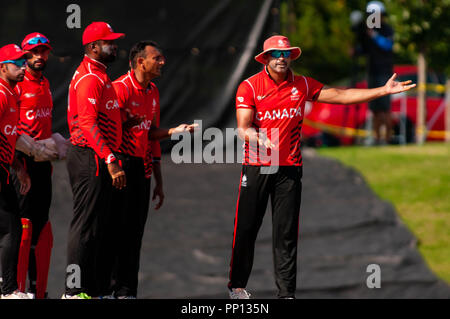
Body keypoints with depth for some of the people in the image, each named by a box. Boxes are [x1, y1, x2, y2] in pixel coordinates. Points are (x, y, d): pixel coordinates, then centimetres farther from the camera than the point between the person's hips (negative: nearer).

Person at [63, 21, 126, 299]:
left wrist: (112, 158, 19)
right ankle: (75, 291, -8)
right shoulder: (89, 78, -14)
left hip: (100, 161, 11)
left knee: (99, 227, 12)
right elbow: (88, 123, -23)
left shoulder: (99, 76, 19)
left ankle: (92, 289, 16)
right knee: (86, 226, -9)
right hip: (90, 159, -11)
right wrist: (111, 161, -28)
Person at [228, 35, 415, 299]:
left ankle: (287, 292, 4)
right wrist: (258, 138, -34)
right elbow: (243, 127, -11)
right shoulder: (250, 86, -4)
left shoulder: (302, 85, 7)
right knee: (246, 228, 2)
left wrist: (384, 91, 4)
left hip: (290, 168, 2)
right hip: (256, 167, -2)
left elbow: (341, 96, 10)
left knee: (287, 232, 1)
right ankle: (237, 285, 18)